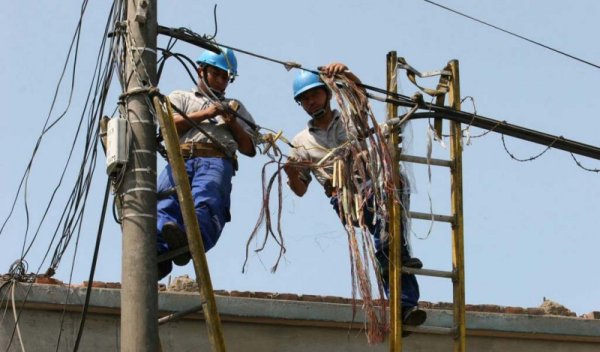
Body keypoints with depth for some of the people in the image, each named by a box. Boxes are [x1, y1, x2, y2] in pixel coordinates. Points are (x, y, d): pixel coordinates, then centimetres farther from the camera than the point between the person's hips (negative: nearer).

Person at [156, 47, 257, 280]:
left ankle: (188, 241, -65)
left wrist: (232, 123, 12)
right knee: (165, 203, -31)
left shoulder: (234, 107, 39)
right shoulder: (181, 98, 35)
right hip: (180, 159, 1)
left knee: (206, 200, -36)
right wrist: (205, 114, 7)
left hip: (216, 161, -1)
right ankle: (159, 253, -55)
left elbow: (249, 149, 28)